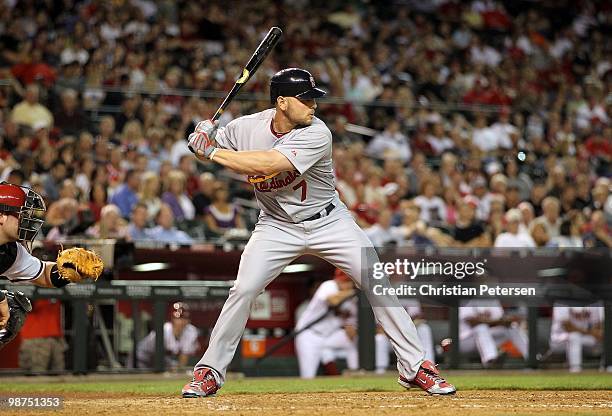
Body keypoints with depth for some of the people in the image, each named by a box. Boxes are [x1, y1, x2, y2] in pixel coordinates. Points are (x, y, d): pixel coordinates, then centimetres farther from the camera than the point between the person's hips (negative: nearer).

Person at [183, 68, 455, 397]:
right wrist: (203, 138, -22)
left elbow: (268, 164, -38)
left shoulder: (316, 135, -25)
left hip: (328, 222, -1)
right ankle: (209, 373, 1)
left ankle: (414, 367, 3)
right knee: (243, 290, -13)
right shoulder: (247, 127, -13)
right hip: (277, 226, 1)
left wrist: (215, 152, -33)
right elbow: (205, 150, 2)